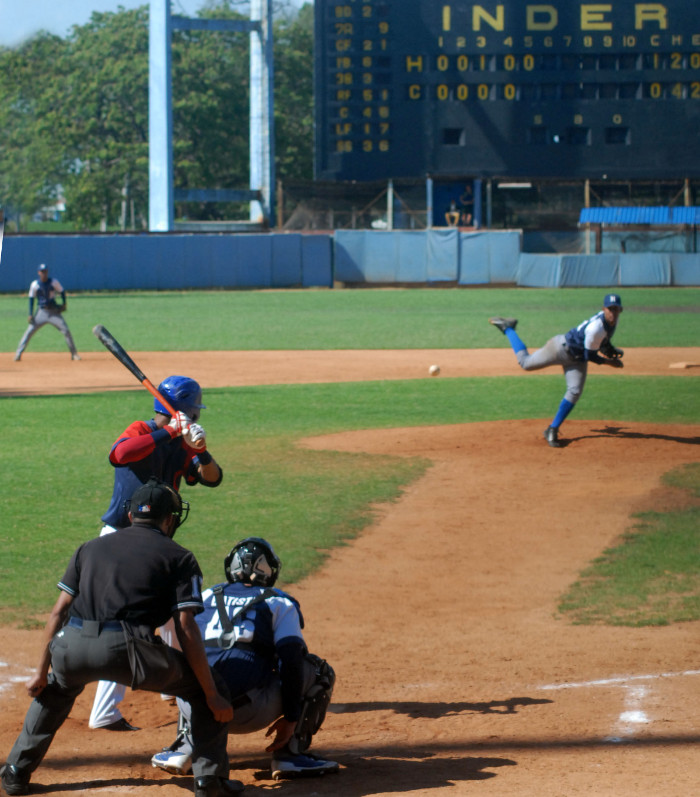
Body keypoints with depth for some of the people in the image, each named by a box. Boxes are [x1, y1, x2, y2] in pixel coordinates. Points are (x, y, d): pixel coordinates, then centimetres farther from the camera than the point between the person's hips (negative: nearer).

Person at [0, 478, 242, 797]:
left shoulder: (91, 547, 26)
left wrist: (41, 673, 25)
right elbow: (186, 630, 5)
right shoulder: (179, 557, 15)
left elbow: (59, 611, 20)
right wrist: (213, 697, 6)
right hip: (129, 650, -4)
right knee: (208, 689, 18)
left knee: (56, 687, 38)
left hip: (72, 650, 4)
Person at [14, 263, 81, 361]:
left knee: (65, 330, -7)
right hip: (41, 312, 0)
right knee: (29, 331, -10)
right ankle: (18, 353, -4)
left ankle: (74, 353, 4)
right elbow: (31, 299, 2)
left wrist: (64, 304, -3)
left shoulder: (53, 282, -3)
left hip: (54, 311, 0)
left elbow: (62, 291, 10)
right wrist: (30, 315, -4)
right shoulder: (35, 284, -3)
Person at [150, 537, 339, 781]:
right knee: (318, 671, 16)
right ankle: (291, 753, 5)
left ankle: (185, 747, 21)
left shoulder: (207, 597, 24)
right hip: (248, 713, -4)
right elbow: (291, 662, 0)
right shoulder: (280, 603, 13)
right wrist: (291, 719, 3)